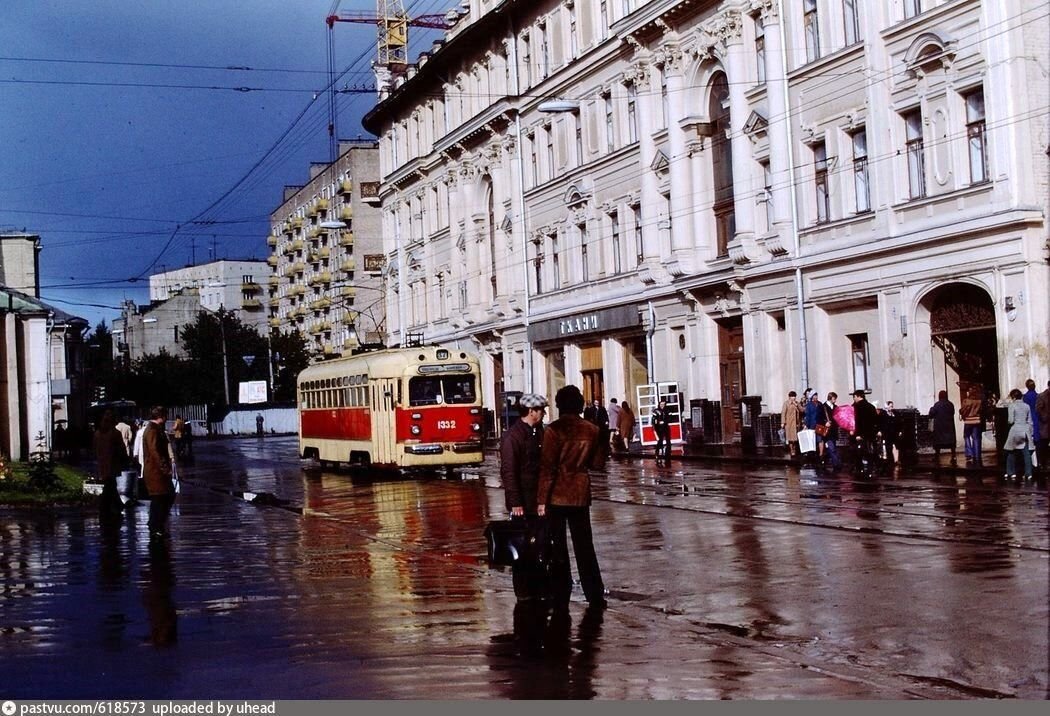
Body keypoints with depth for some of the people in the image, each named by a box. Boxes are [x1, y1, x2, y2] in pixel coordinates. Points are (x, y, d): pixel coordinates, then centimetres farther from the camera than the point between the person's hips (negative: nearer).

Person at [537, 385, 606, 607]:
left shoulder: (554, 430, -13)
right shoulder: (591, 430, 0)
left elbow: (547, 467, -13)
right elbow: (595, 464, 9)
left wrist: (542, 499, -10)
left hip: (557, 495, -3)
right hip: (580, 493, 3)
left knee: (557, 546, 6)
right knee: (584, 545, 12)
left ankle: (561, 595, 10)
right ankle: (595, 595, 13)